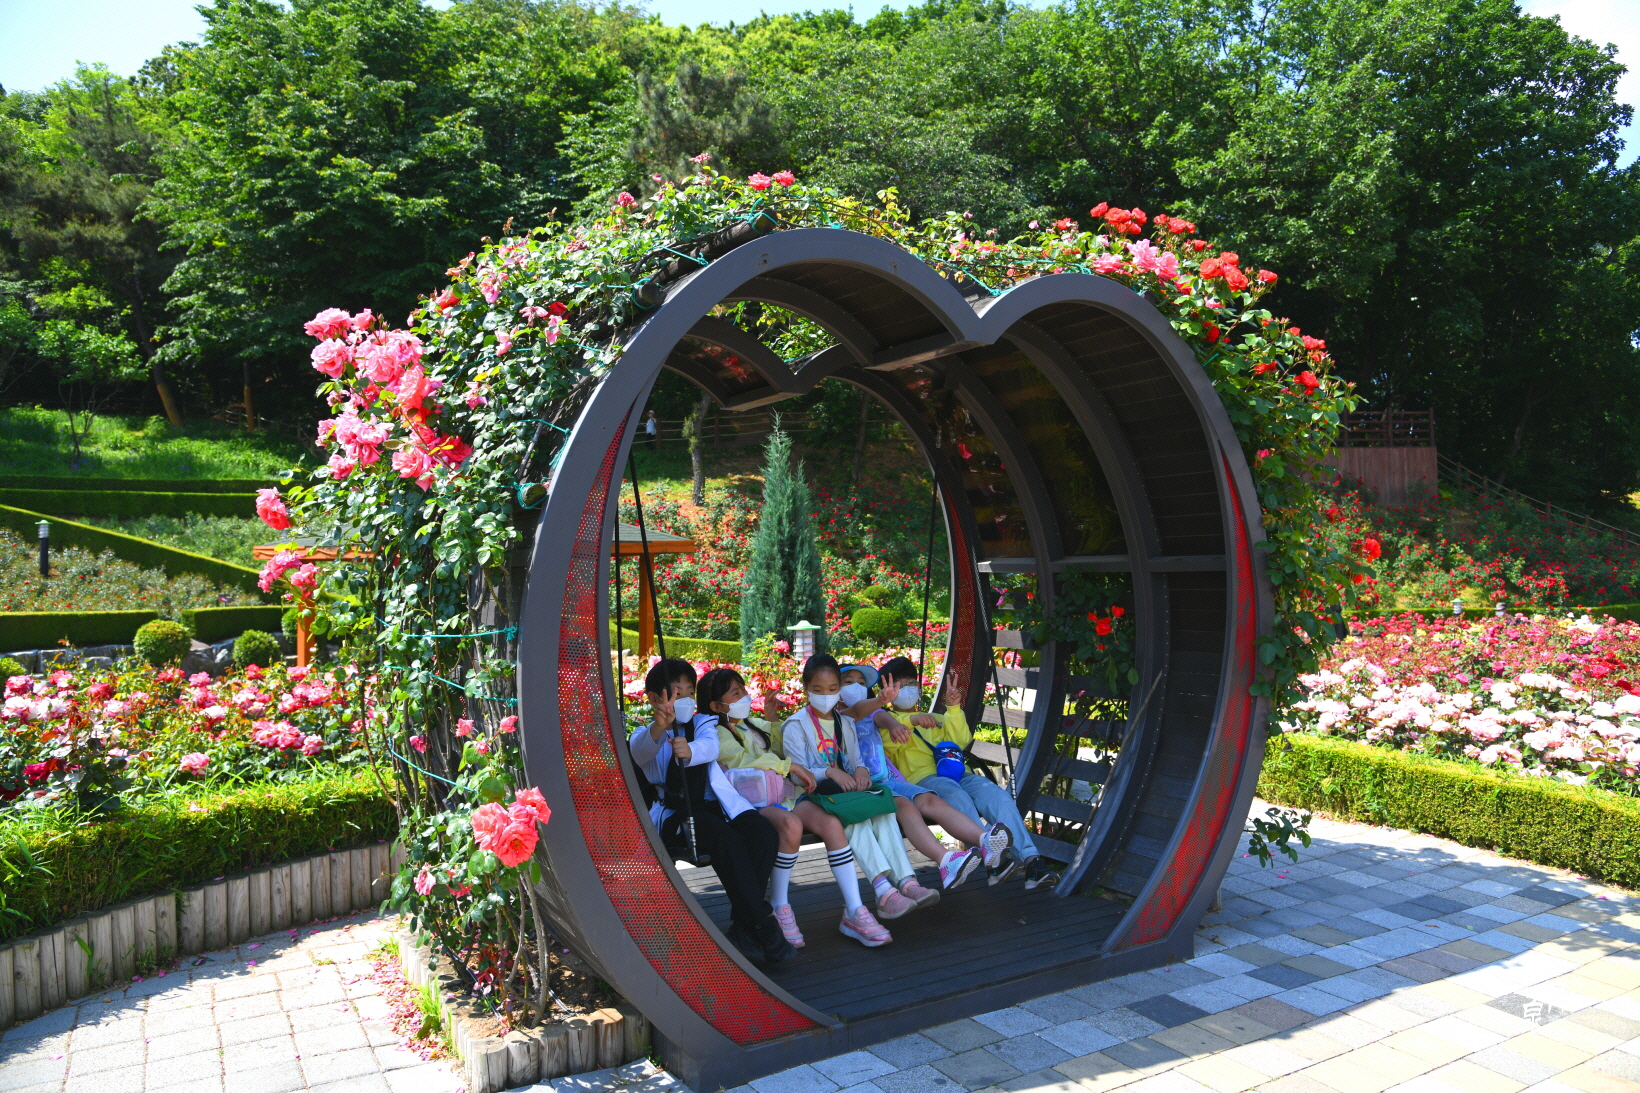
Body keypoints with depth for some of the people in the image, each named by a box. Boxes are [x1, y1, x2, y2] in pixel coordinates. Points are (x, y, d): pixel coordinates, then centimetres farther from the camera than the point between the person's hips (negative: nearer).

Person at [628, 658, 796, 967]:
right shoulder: (644, 735, 14)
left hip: (717, 803, 3)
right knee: (724, 838, -34)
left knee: (763, 833, -27)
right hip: (675, 812, -3)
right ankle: (764, 924, -27)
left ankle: (743, 929, -21)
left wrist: (690, 750, -33)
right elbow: (640, 752, -15)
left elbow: (710, 746, -6)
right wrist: (659, 727, -39)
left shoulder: (702, 723, 20)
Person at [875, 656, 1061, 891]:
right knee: (955, 795, -38)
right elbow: (887, 741, -4)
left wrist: (954, 708, 4)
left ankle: (1030, 859, -40)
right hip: (921, 778, -4)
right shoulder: (887, 721, 23)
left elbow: (961, 741, 16)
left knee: (996, 793, -27)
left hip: (958, 774, 4)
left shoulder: (935, 720, 36)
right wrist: (912, 720, -20)